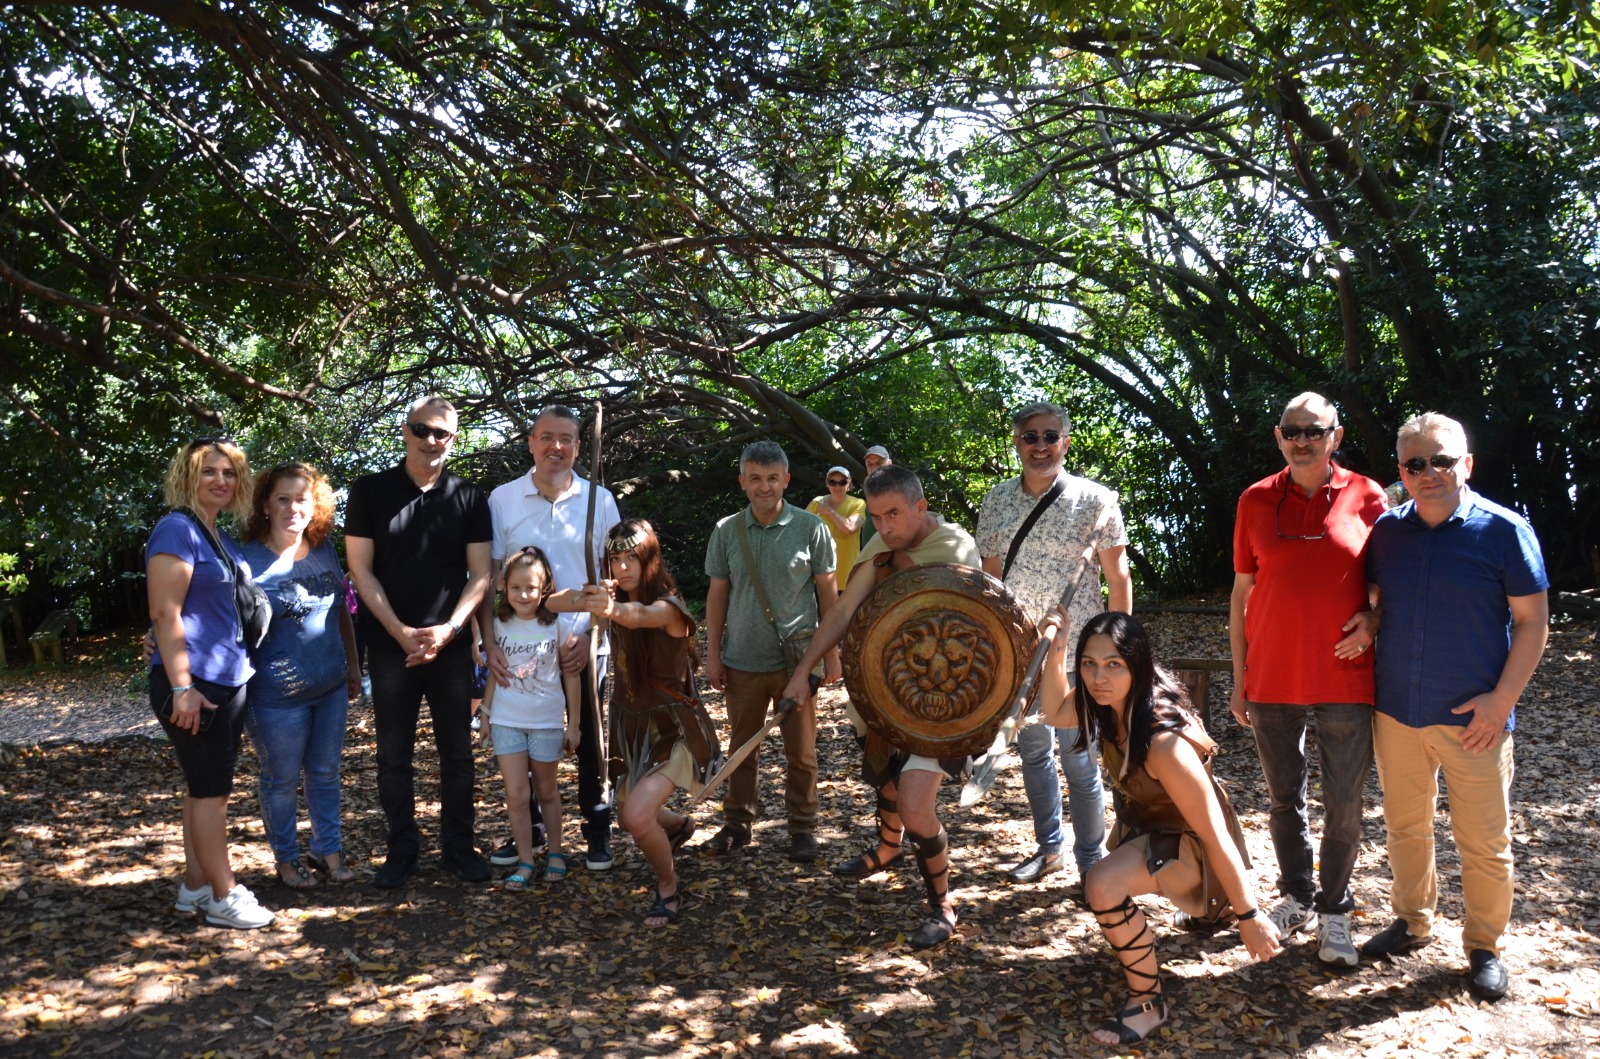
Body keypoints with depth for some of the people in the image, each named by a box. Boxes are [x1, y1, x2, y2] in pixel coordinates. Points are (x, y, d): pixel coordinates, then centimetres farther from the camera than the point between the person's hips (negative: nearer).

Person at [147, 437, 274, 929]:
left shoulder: (222, 538, 14)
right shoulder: (177, 529, -12)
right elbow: (165, 613, -18)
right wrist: (181, 687, -22)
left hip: (229, 680, 9)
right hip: (194, 683, -9)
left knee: (208, 787, 13)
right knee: (210, 788, -2)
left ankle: (196, 886, 23)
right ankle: (223, 897, 6)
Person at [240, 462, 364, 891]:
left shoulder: (325, 550, 2)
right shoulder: (250, 560, -14)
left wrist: (353, 666, 14)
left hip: (331, 687, 5)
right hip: (278, 694, -5)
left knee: (325, 772, 17)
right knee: (282, 780, 12)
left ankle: (328, 850, 32)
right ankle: (287, 859, 29)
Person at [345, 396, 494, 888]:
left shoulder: (469, 497, 3)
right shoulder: (370, 491, 0)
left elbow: (480, 574, 1)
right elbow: (361, 570, -3)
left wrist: (447, 629, -12)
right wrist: (401, 632, -12)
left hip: (451, 645, 1)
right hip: (390, 645, -1)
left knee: (457, 750, 8)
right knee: (394, 753, 7)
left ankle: (458, 845, 20)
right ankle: (401, 848, 20)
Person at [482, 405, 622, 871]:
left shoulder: (599, 500, 0)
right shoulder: (502, 499, 0)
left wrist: (589, 635, -8)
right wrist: (490, 641, -9)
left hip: (584, 645, -1)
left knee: (589, 742, 7)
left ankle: (597, 833, 22)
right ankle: (528, 828, 28)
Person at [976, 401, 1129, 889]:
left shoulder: (1095, 501, -6)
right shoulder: (997, 500, 5)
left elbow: (1118, 580, -4)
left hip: (1074, 652, -4)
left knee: (1078, 762, 2)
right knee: (1032, 752, 16)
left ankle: (1090, 863, 19)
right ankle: (1048, 847, 33)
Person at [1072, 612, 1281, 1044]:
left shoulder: (1163, 742, -40)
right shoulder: (1110, 702, -19)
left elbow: (1215, 834, -34)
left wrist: (1249, 915, -28)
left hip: (1189, 839, -8)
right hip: (1143, 822, 8)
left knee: (1103, 886, -35)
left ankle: (1148, 1002, -10)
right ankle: (1207, 903, 63)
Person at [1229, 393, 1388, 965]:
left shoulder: (1365, 497, -1)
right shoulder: (1256, 500, 3)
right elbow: (1242, 591, 7)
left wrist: (1372, 618, -13)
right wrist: (1239, 678, 6)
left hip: (1345, 680, -2)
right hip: (1273, 682, 2)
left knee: (1343, 805, 5)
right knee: (1284, 799, 13)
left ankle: (1333, 912, 22)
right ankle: (1298, 897, 31)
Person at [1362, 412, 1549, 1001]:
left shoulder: (1504, 531, -8)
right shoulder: (1386, 531, 3)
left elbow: (1533, 624, -6)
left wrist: (1501, 700, -12)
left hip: (1473, 717, -4)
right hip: (1397, 711, 4)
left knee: (1484, 842, 6)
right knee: (1405, 826, 17)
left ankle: (1484, 948, 24)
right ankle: (1413, 922, 35)